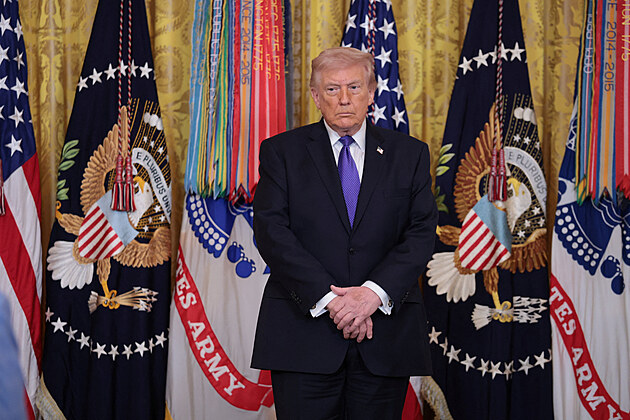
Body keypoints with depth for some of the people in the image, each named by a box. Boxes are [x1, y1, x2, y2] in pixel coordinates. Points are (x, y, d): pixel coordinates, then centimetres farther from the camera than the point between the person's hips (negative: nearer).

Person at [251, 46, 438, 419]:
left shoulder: (409, 154, 10)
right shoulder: (281, 152, 6)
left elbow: (422, 234, 1)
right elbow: (271, 231, -5)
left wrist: (374, 292, -14)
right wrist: (329, 298, -15)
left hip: (386, 339, 1)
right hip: (304, 331, -1)